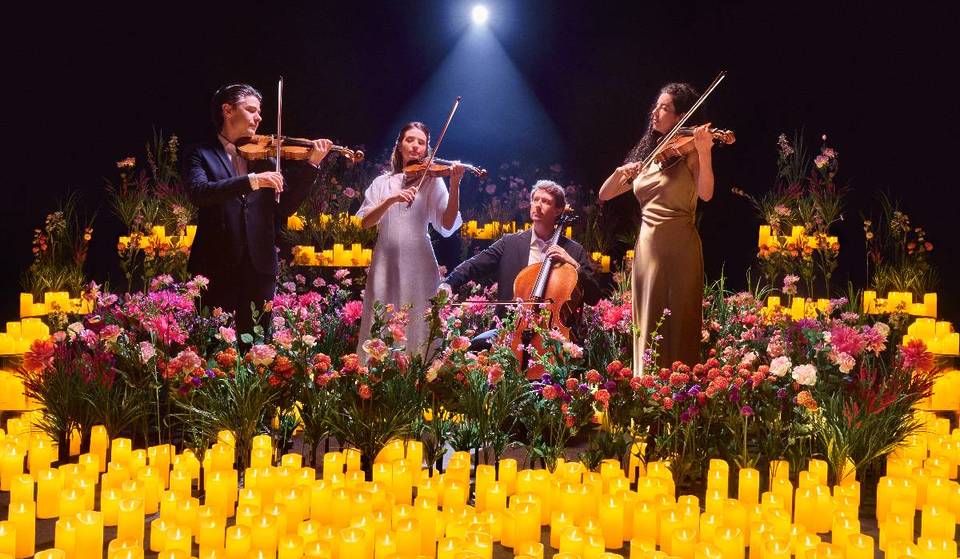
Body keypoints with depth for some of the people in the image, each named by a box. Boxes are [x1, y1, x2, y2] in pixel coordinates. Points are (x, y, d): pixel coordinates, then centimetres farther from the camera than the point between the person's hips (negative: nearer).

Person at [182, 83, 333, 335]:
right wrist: (252, 180, -24)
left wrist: (311, 165, -3)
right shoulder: (200, 154, 4)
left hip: (260, 267, 3)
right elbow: (199, 192, -16)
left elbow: (285, 207, 7)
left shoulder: (262, 156, 13)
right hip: (217, 267, -3)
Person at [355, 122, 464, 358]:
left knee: (416, 332, -5)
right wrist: (390, 200, -17)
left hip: (417, 266, -2)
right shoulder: (382, 183, 13)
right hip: (384, 265, 2)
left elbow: (447, 225, -8)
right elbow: (363, 222, -2)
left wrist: (454, 185, -19)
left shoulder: (432, 180, 6)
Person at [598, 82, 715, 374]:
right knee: (648, 326, 6)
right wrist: (621, 172, -5)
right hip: (647, 247, 6)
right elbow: (604, 194, 14)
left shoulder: (688, 151, -2)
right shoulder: (646, 156, 16)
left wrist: (704, 153, -35)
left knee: (677, 327, -6)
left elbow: (705, 194, -20)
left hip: (678, 248, -6)